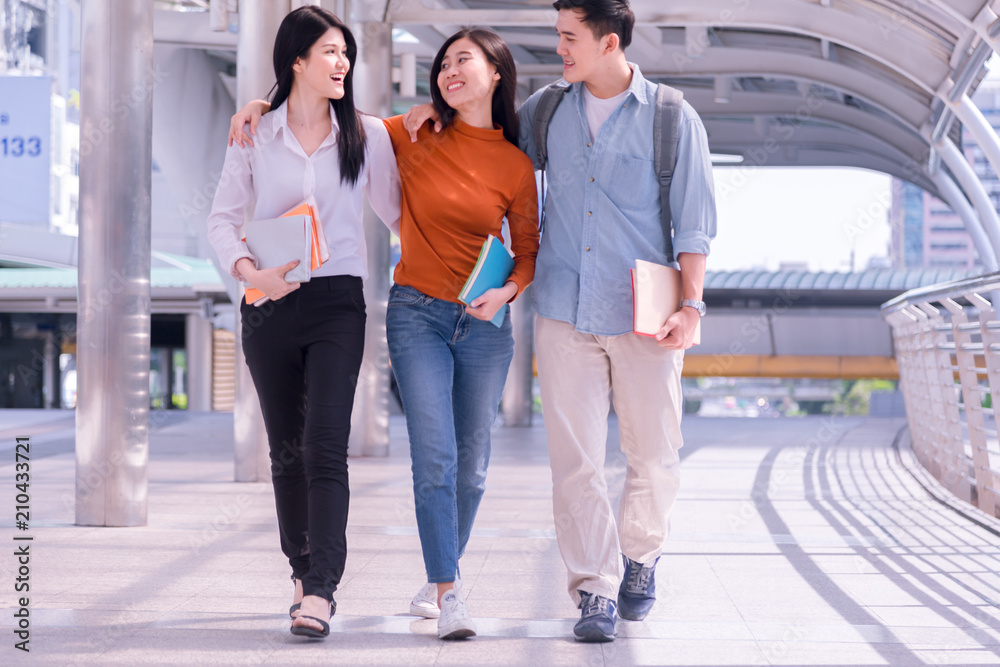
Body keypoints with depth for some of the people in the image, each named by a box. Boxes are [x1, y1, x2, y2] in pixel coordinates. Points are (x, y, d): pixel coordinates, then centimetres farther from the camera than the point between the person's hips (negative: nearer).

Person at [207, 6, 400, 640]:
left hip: (337, 302, -1)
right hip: (270, 304, 1)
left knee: (326, 445, -14)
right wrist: (249, 270, -10)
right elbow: (223, 219, 6)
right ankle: (304, 572, 23)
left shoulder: (366, 134, 5)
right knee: (287, 447, 8)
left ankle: (320, 590, -18)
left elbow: (398, 210, 13)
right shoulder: (255, 136, 5)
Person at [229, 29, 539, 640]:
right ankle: (448, 594, -12)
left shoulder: (516, 167, 1)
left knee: (472, 464, 8)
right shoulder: (416, 136, 0)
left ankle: (443, 575, 28)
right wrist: (267, 104, 0)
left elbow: (529, 250, 8)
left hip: (484, 322, 1)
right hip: (417, 314, -1)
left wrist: (507, 291, -11)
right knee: (435, 457, -13)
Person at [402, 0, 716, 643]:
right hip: (565, 312, 2)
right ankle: (597, 589, 2)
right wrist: (440, 109, 9)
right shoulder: (546, 110, 10)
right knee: (576, 458, -4)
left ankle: (640, 556, 33)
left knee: (654, 455, 7)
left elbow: (694, 222, -1)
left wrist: (690, 305, -11)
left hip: (643, 316, -2)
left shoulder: (673, 119, -1)